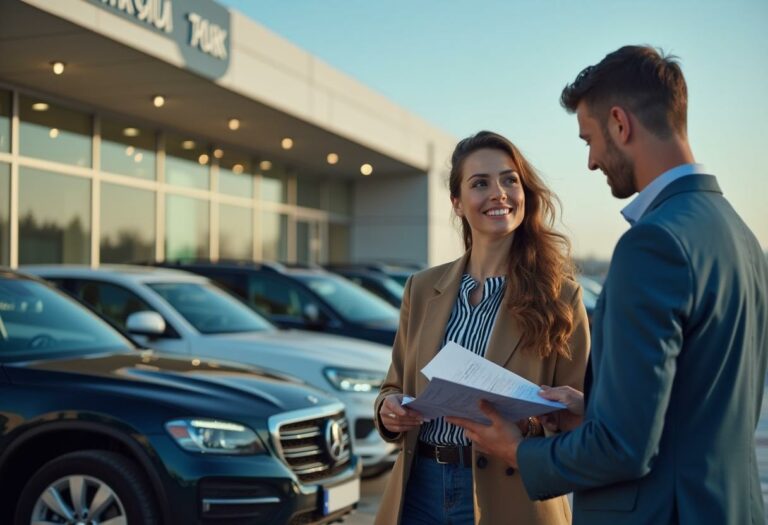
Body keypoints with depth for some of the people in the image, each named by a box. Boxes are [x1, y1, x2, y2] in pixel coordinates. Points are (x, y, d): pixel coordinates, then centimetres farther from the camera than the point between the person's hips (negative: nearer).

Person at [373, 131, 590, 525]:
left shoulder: (559, 294, -6)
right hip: (420, 490, 3)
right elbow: (395, 385, 12)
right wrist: (389, 408, -9)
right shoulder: (422, 289, 6)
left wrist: (530, 419, -23)